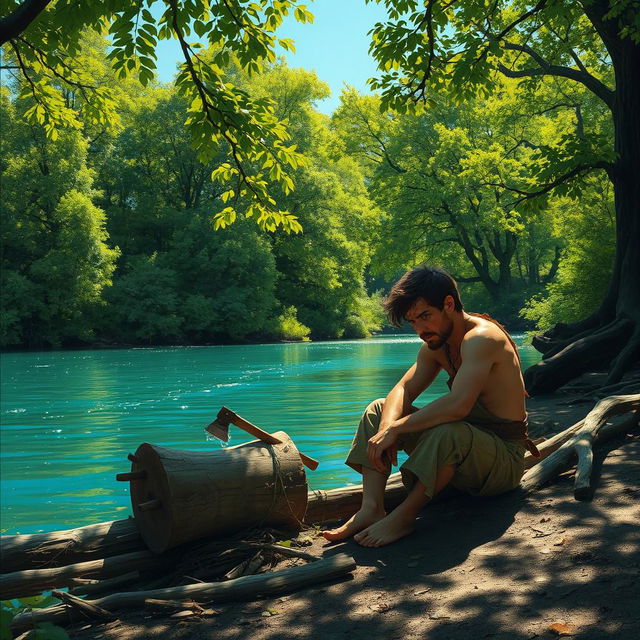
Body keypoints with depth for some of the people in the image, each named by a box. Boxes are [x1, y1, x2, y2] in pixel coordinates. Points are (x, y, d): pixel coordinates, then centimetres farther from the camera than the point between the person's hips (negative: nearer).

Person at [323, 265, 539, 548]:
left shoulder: (481, 337, -23)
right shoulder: (436, 344, 5)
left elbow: (457, 405, -36)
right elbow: (403, 390, 3)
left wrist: (395, 429, -29)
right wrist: (387, 428, -19)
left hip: (504, 457, -9)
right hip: (467, 450, 9)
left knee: (449, 432, -41)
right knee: (379, 410, 3)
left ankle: (403, 517, -25)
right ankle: (371, 508, -13)